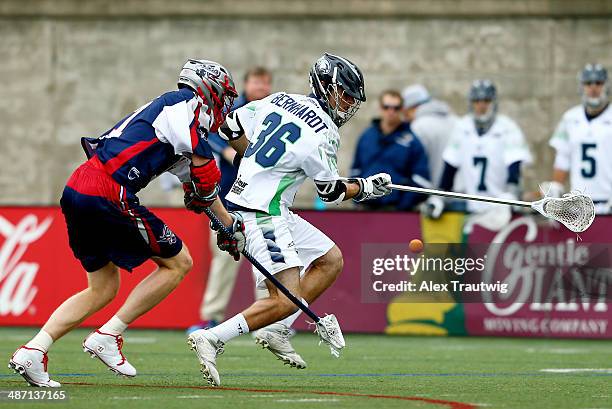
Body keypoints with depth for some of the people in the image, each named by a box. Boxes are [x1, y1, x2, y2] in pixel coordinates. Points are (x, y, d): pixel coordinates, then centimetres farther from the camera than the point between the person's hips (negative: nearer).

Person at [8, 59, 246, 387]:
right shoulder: (187, 103, 1)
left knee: (102, 289, 19)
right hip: (107, 195, -9)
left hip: (76, 190, 9)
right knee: (178, 263, 5)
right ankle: (108, 336, 1)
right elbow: (204, 174, -6)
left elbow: (197, 183, 38)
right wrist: (200, 198, 15)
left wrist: (230, 223, 43)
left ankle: (33, 351, 6)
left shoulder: (163, 108, 29)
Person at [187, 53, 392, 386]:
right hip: (262, 215, -10)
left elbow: (229, 127, 15)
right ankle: (211, 339, -18)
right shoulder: (323, 134, -13)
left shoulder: (279, 100, 8)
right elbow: (331, 192, -1)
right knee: (286, 301, -15)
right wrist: (366, 187, 16)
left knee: (331, 259, 15)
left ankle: (277, 331, 11)